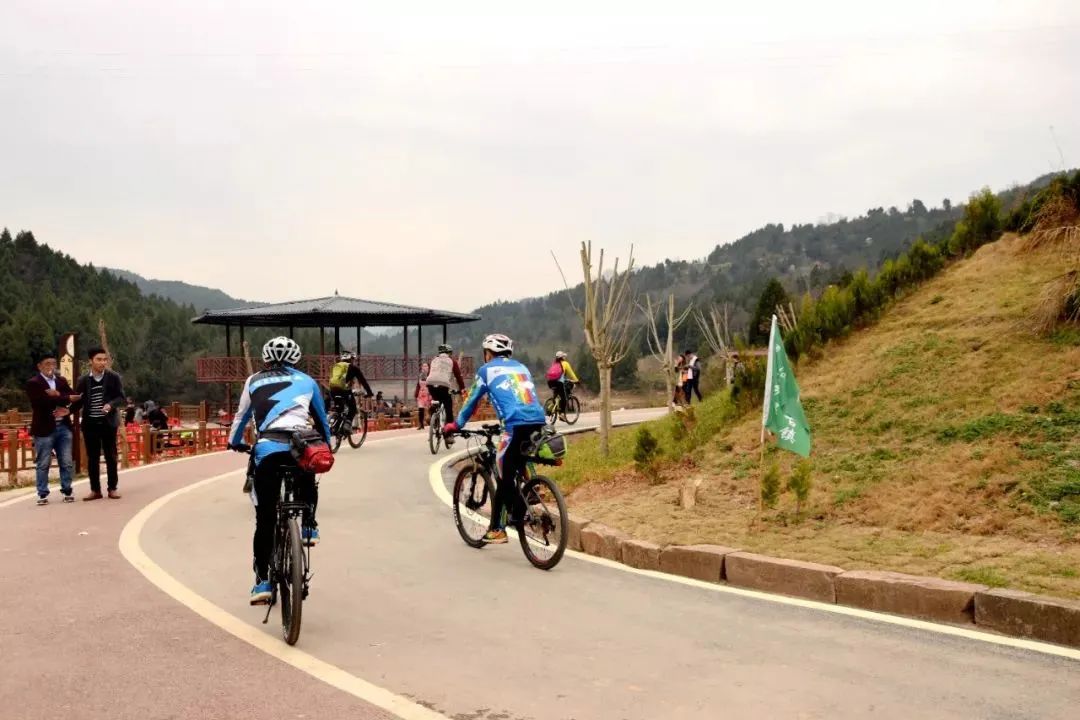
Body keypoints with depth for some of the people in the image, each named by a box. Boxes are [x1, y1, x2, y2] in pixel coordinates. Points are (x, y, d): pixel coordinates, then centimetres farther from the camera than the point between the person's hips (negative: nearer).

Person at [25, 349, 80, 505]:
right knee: (43, 464, 1)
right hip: (45, 428, -5)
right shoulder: (33, 383, -3)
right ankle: (42, 494, 8)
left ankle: (67, 491, 15)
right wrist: (67, 399, -14)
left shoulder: (62, 380, 14)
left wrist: (59, 395, -15)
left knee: (67, 463, 6)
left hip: (63, 426, 5)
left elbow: (73, 397, 3)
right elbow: (43, 402, -19)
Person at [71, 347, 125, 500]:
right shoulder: (83, 380, 4)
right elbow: (79, 401, 7)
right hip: (90, 424, 2)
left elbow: (121, 396, -3)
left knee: (111, 457, 4)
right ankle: (95, 490, 11)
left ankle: (112, 488, 12)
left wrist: (111, 404, -22)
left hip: (108, 423, -2)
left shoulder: (114, 377, -1)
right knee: (92, 458, 5)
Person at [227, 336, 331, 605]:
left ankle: (262, 582, 7)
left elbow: (241, 417, 31)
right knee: (307, 484, 36)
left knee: (265, 519, 8)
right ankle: (309, 527, 19)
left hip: (268, 449, 0)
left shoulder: (254, 381, 22)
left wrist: (234, 443, 50)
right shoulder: (306, 381, 22)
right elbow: (322, 419, 31)